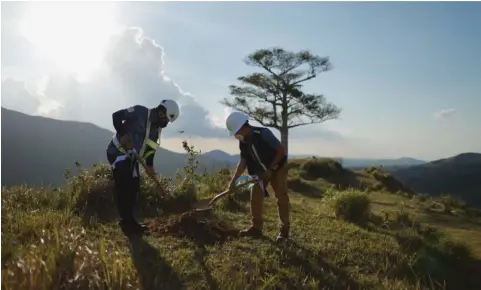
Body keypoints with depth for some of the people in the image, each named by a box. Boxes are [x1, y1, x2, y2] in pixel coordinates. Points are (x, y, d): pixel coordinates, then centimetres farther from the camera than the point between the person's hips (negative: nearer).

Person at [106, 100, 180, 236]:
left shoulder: (156, 130, 8)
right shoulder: (139, 112, -13)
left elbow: (150, 149, 8)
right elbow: (116, 116, -15)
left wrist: (150, 167, -1)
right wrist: (123, 135, -21)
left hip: (131, 157, 8)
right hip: (118, 152, -8)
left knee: (133, 188, 8)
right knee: (123, 187, -11)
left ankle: (128, 222, 19)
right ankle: (127, 223, -5)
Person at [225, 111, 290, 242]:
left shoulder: (263, 134, -31)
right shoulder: (243, 141, -10)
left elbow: (282, 151, -27)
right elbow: (243, 161, -5)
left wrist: (270, 169, -23)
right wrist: (234, 180, -12)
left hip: (277, 167, -6)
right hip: (260, 170, 6)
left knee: (281, 198, -6)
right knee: (255, 197, 0)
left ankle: (284, 230, 3)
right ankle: (256, 228, 10)